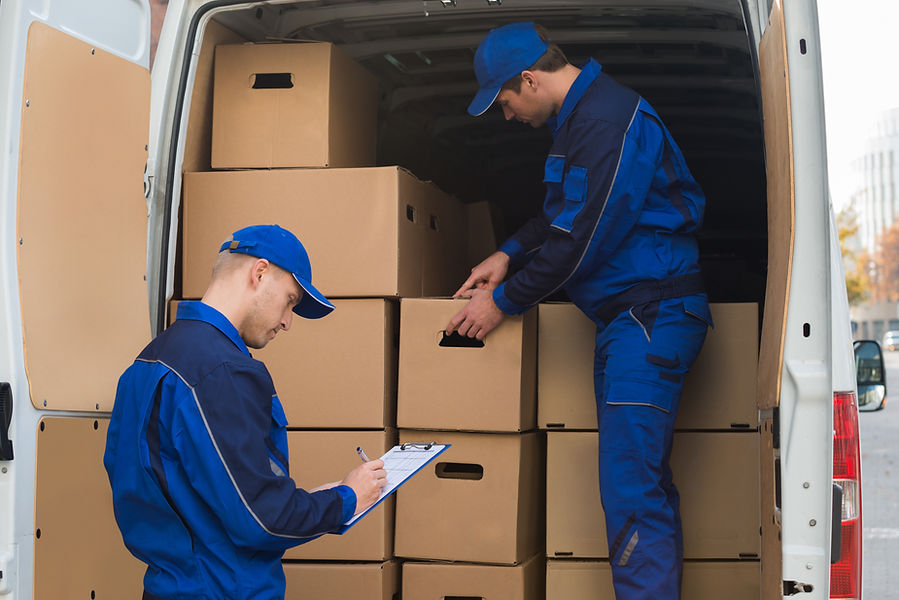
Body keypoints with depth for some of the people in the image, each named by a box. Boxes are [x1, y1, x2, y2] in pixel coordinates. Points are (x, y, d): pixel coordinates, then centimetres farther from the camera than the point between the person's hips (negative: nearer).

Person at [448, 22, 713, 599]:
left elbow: (581, 239, -19)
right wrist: (509, 254, 15)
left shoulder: (611, 121, -17)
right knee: (646, 482, 13)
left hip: (650, 314, -11)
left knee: (631, 490, -12)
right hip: (627, 314, 11)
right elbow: (563, 212, 28)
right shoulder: (579, 115, 16)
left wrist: (505, 301, -9)